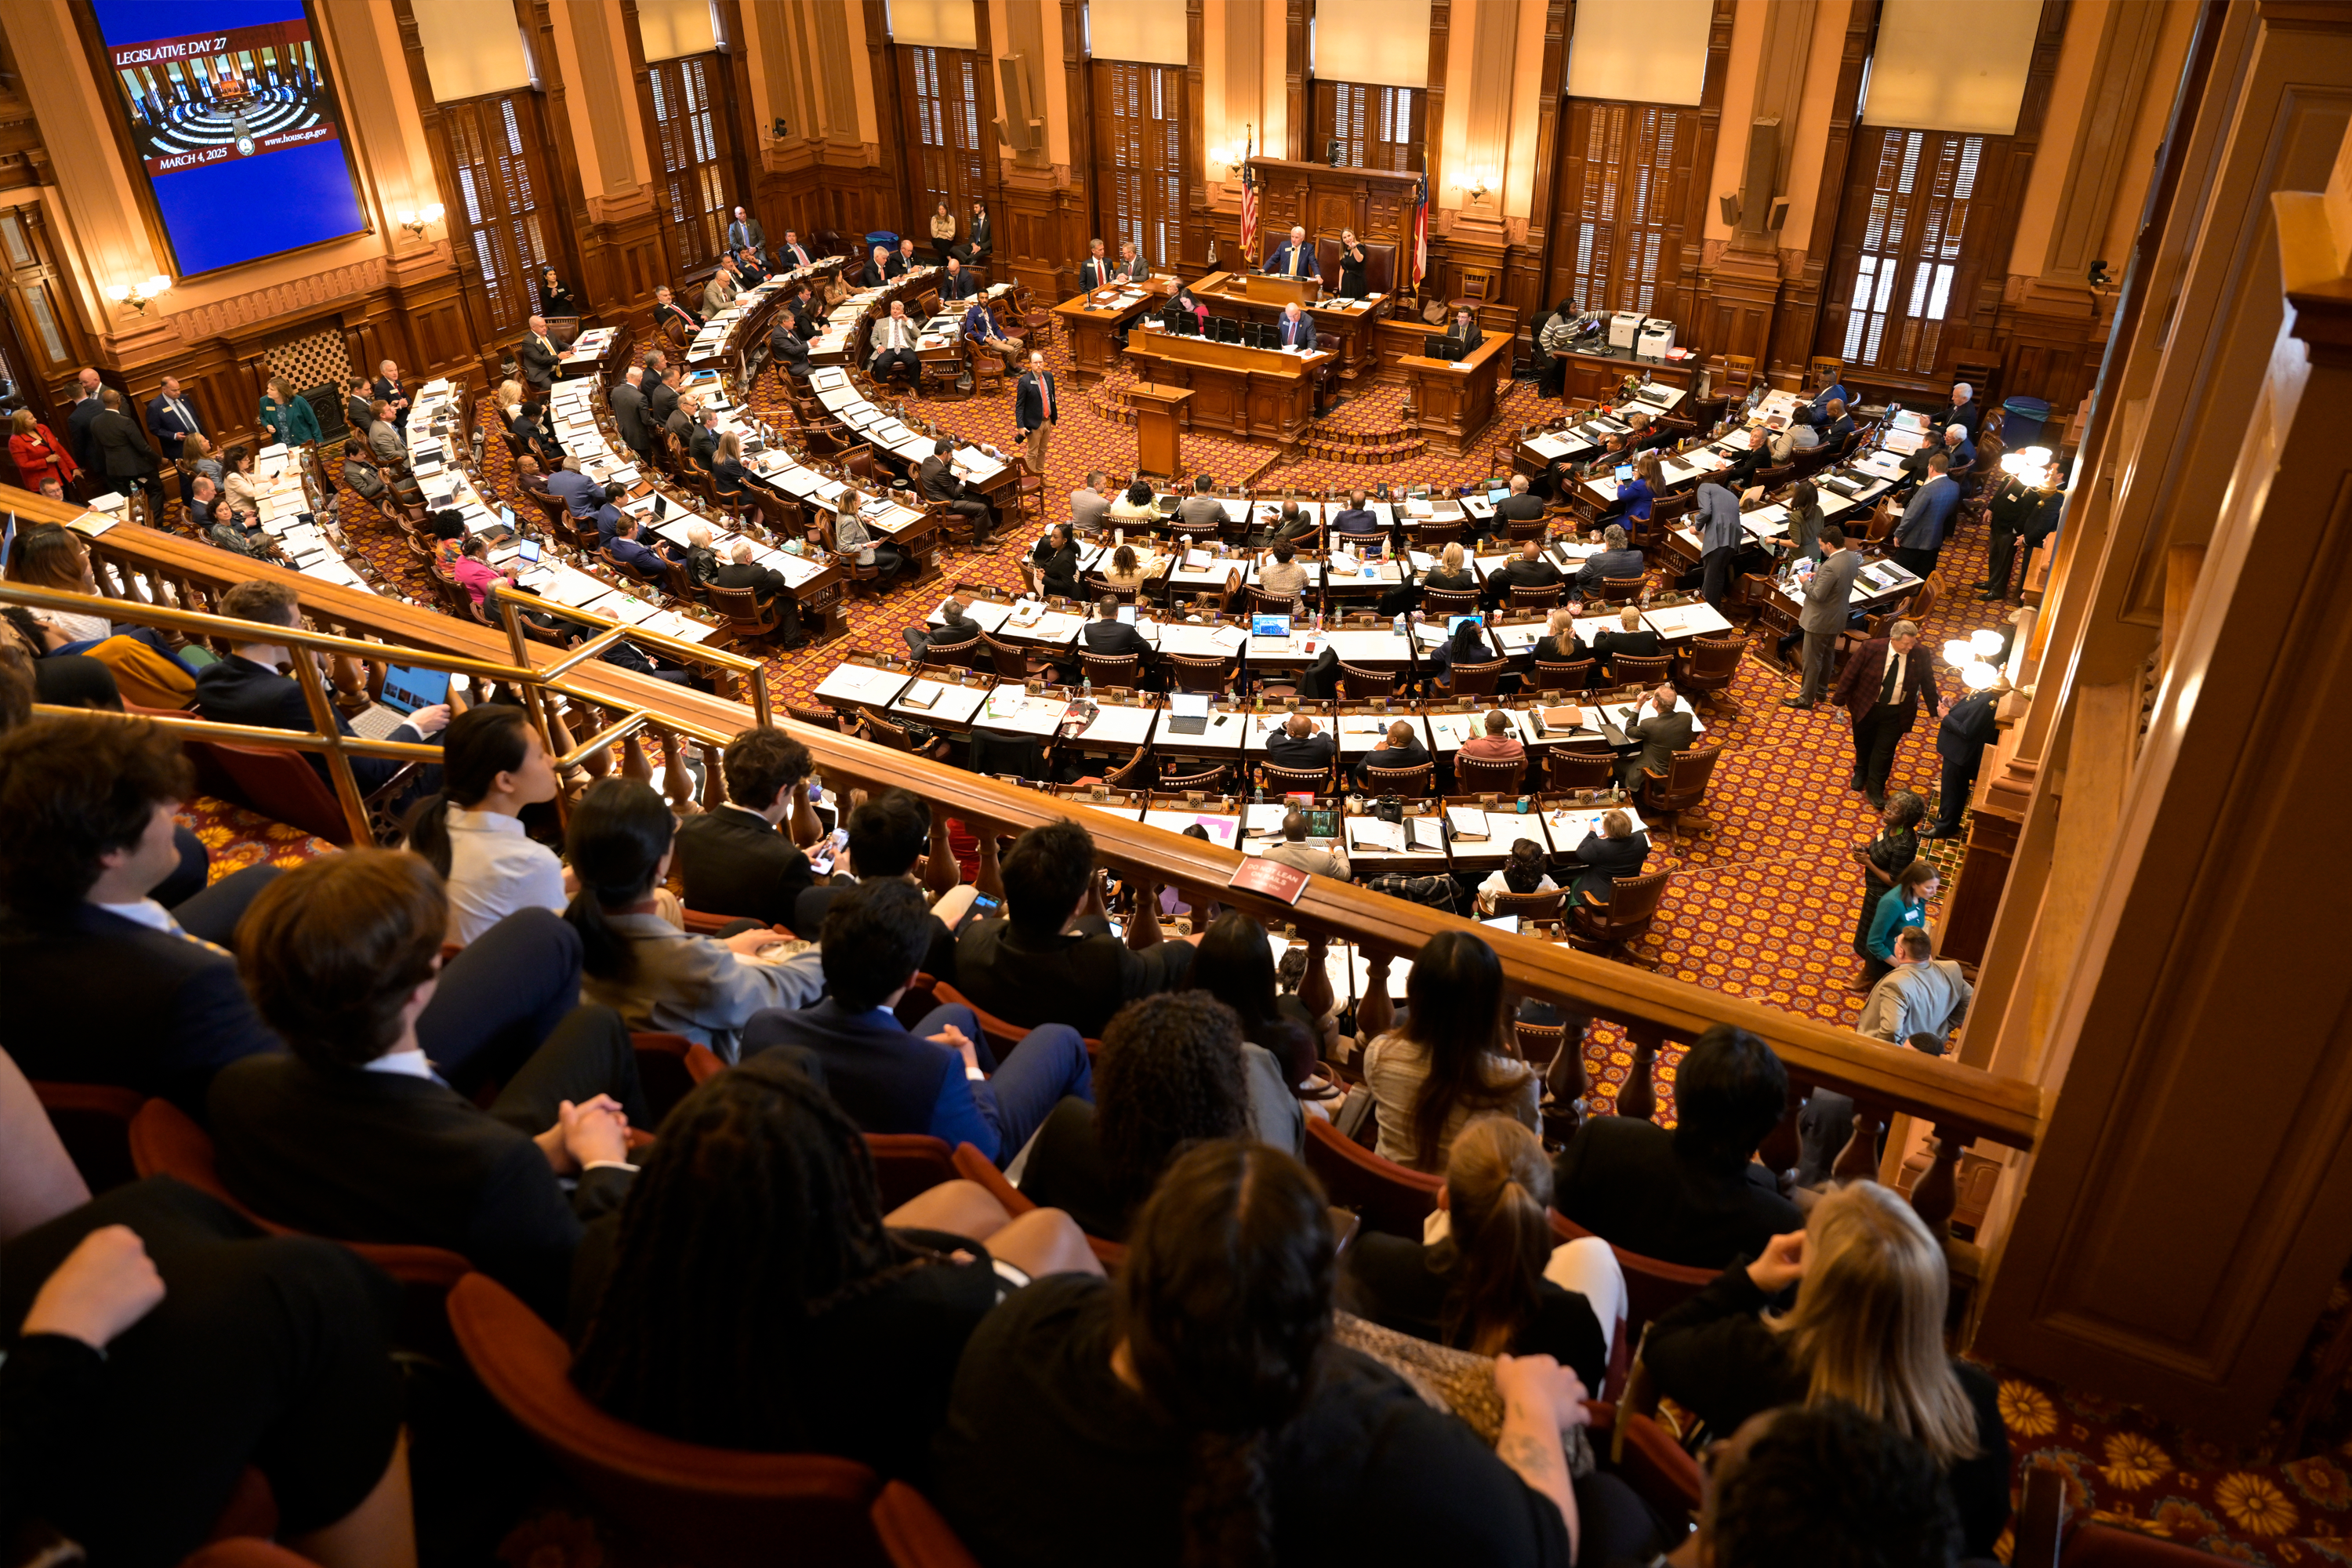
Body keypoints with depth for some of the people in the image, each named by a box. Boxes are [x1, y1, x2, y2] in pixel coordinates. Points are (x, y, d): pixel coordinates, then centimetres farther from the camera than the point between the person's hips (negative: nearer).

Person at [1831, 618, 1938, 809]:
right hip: (1866, 707, 0)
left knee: (1884, 751, 6)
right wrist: (1840, 699, -6)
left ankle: (1875, 789, 23)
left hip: (1896, 713, 0)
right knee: (1863, 743, 22)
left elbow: (1927, 682, -2)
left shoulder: (1920, 654, -17)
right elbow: (1850, 672, -11)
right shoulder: (1871, 648, -22)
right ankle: (1861, 772, 51)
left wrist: (1934, 706, 0)